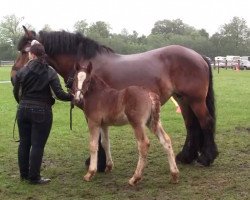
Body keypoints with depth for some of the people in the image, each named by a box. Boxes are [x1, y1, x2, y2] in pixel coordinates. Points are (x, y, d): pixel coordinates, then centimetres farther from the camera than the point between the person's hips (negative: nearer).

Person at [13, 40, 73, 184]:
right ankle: (34, 177, 8)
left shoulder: (22, 71, -1)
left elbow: (16, 93, 8)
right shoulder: (50, 72, -8)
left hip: (23, 110, 3)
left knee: (24, 143, 15)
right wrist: (71, 97, 4)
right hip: (42, 111, -3)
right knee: (37, 145, 3)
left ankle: (24, 174, 26)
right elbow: (59, 94, -15)